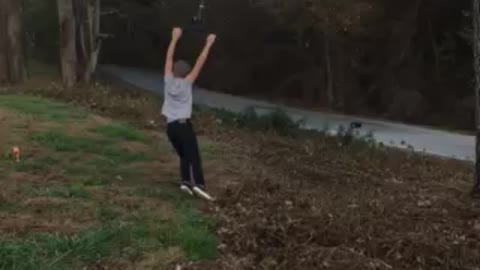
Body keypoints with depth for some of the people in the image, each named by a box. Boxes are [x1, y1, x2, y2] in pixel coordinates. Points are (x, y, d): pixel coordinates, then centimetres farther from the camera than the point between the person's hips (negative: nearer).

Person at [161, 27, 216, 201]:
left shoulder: (168, 81, 5)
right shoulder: (186, 83, -3)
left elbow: (169, 58, 12)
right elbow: (199, 64, -3)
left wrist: (174, 38, 18)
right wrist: (208, 44, 0)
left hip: (170, 126, 5)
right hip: (184, 124, -5)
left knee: (183, 156, 15)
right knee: (194, 155, -12)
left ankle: (186, 181, -1)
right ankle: (198, 184, -28)